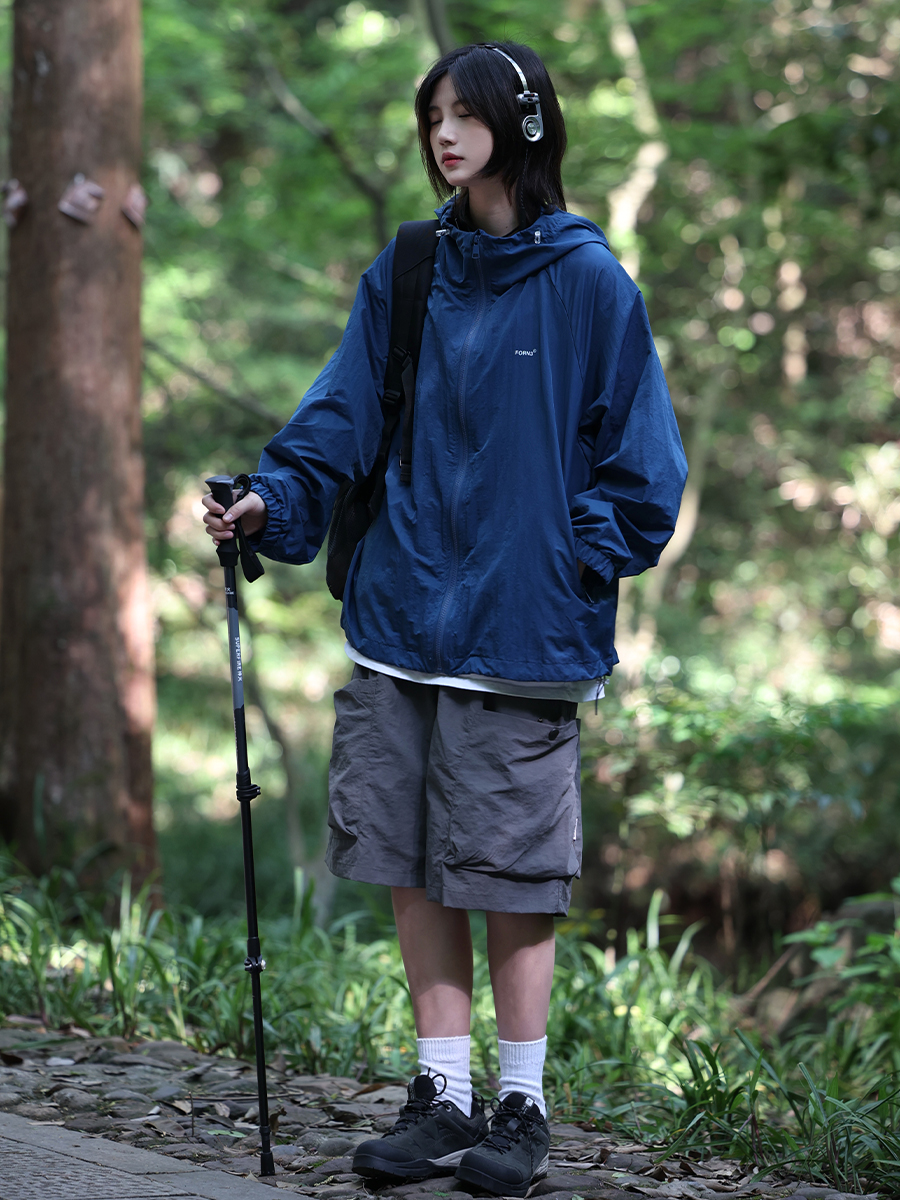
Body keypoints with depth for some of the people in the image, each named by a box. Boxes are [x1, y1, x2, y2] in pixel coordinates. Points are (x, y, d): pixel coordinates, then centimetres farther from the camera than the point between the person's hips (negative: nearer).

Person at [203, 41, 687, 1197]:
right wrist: (274, 496, -9)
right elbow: (343, 410, 5)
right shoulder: (405, 274, 9)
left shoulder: (584, 280, -4)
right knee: (411, 866, 7)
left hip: (520, 627, -4)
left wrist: (581, 560, -8)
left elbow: (635, 457, 0)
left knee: (511, 872, 1)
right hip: (400, 615, 5)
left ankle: (521, 1103, 13)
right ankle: (442, 1092, 18)